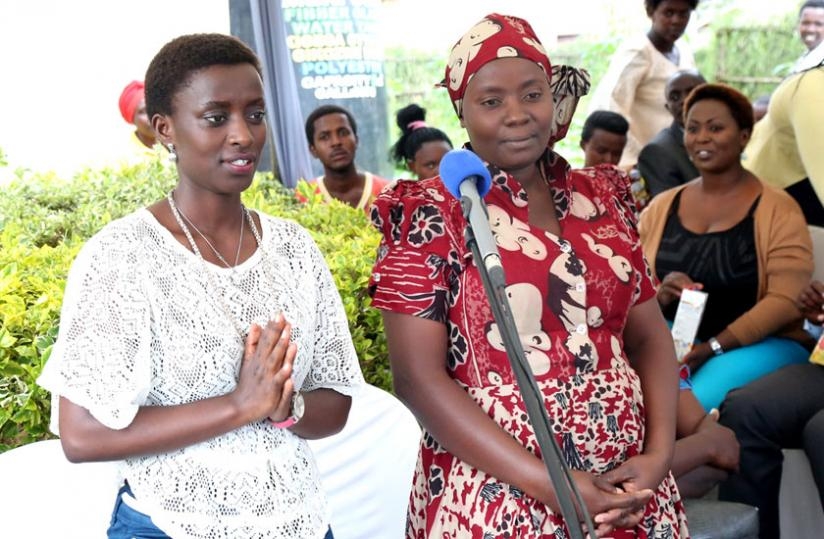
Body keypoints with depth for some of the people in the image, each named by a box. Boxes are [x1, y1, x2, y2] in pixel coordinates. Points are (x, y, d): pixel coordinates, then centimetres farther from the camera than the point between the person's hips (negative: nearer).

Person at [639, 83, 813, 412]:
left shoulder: (777, 210, -3)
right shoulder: (661, 207, 10)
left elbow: (787, 301, -12)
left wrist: (712, 348, -21)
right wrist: (659, 294, -16)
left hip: (760, 345, -3)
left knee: (697, 402, -33)